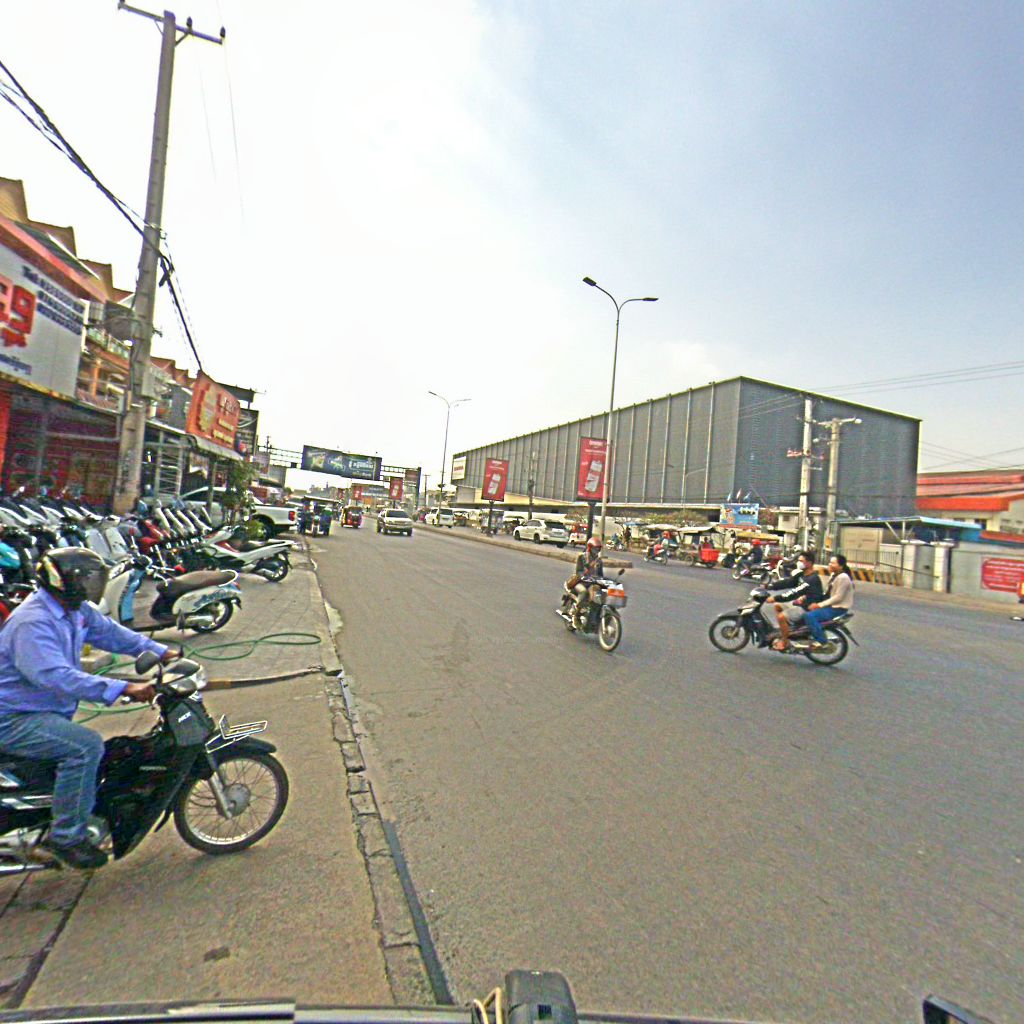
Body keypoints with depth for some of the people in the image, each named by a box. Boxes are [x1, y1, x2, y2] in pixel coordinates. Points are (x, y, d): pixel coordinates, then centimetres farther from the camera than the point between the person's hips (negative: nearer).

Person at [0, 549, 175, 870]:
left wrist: (160, 652, 0)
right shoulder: (32, 623, -28)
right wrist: (123, 689, -43)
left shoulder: (76, 611, 1)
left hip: (46, 712, 10)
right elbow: (56, 676, -38)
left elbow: (108, 630, 11)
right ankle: (65, 837, -14)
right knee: (86, 745, -28)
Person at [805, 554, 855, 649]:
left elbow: (838, 597, -23)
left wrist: (820, 605, -21)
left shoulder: (843, 577, -20)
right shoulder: (834, 575, 11)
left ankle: (821, 642, -16)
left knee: (810, 616, -25)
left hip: (838, 609, -10)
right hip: (831, 605, 10)